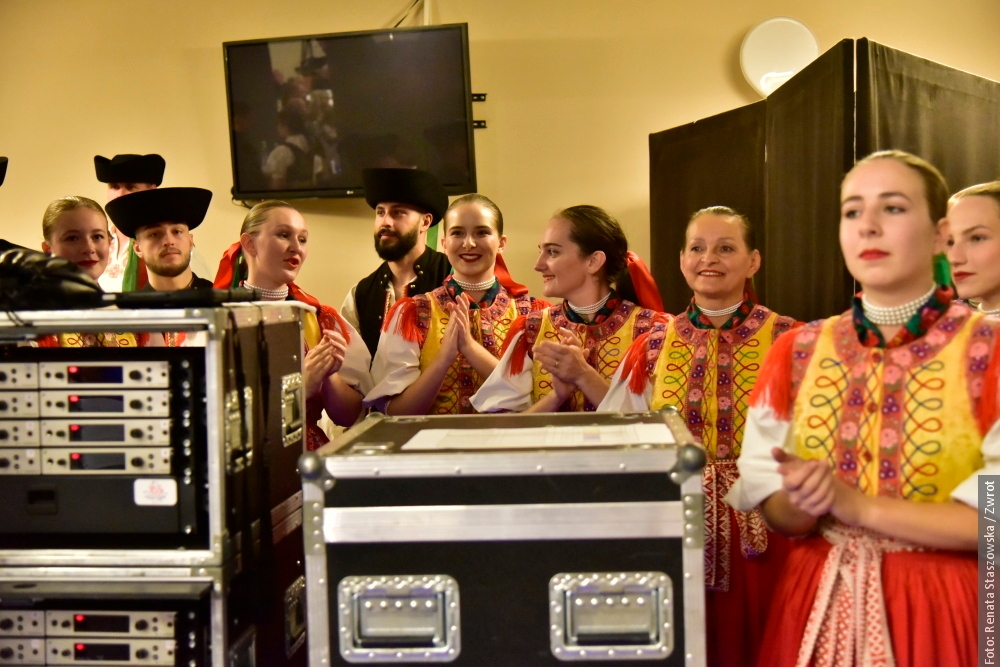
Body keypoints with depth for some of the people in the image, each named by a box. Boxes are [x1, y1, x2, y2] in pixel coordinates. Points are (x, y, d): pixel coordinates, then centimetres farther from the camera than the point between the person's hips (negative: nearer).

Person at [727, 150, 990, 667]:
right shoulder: (795, 353, 1)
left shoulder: (988, 351, -8)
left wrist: (859, 506, -18)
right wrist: (802, 504, -19)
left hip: (943, 609, -3)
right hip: (815, 606, 3)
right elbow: (766, 507, 2)